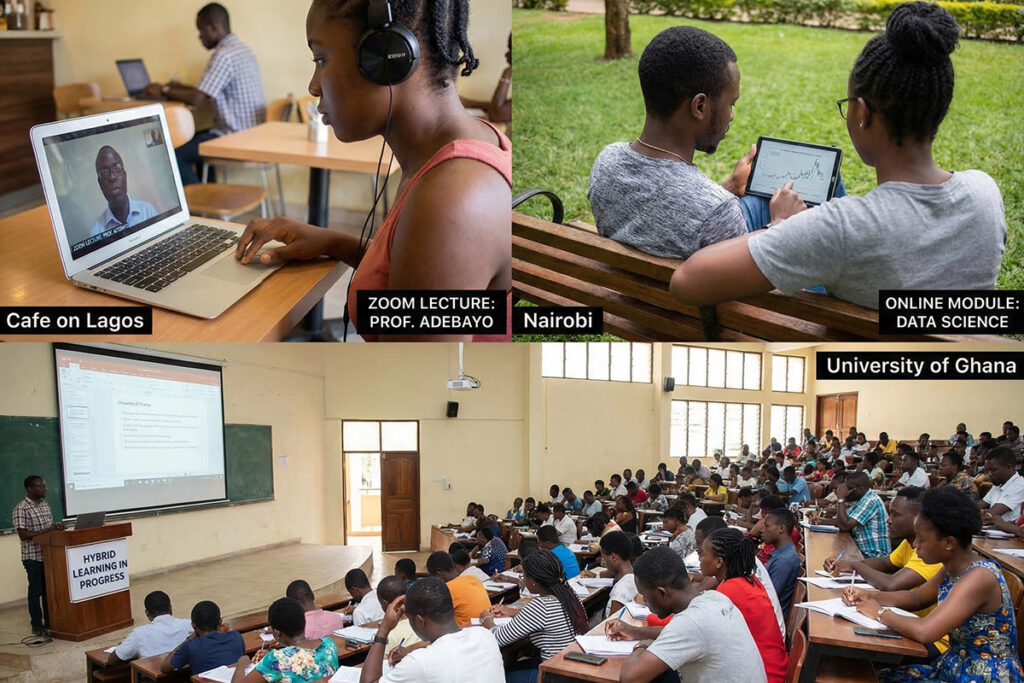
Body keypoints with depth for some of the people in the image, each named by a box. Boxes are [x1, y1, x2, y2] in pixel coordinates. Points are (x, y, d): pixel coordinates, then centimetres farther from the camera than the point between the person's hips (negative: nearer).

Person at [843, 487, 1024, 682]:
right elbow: (917, 598, 18)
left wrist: (879, 612, -18)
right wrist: (869, 596, 3)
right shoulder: (953, 567, 1)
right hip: (954, 667, 8)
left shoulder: (978, 577, -27)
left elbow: (923, 631, -35)